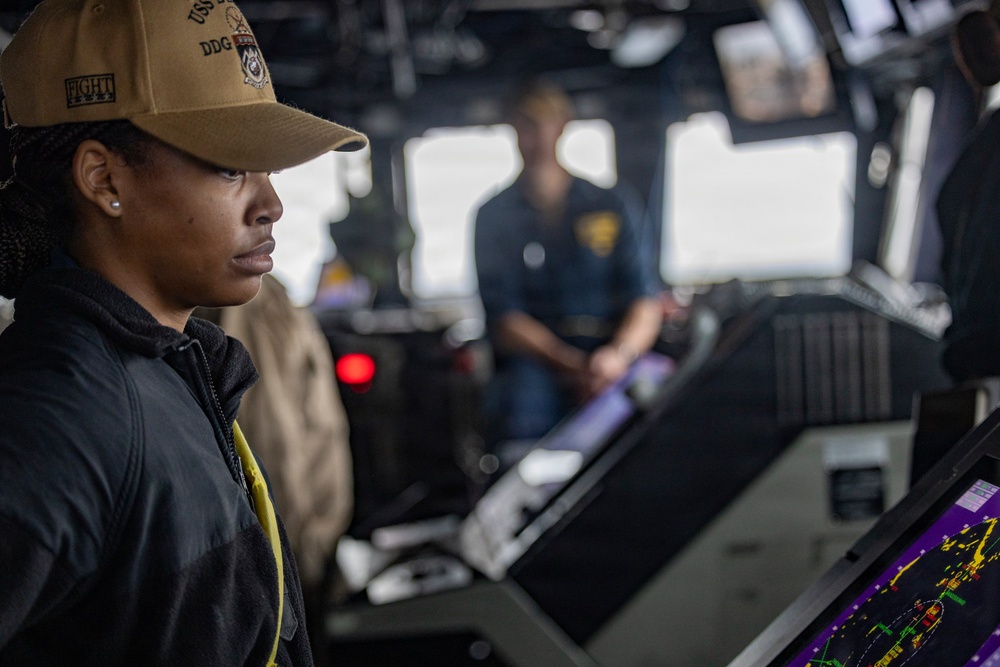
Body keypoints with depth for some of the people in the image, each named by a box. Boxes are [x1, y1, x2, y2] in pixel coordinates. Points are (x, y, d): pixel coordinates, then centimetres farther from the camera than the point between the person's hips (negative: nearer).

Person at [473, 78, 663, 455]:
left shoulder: (609, 206, 16)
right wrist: (571, 365, -17)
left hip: (611, 366, 3)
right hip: (532, 363, -2)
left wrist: (621, 353, -18)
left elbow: (645, 302, 6)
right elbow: (503, 318, 0)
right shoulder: (493, 217, 12)